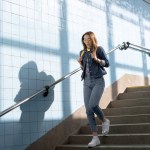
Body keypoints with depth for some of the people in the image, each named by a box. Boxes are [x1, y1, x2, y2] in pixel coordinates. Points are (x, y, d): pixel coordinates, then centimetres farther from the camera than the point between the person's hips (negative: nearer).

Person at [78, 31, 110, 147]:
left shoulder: (99, 49, 2)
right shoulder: (83, 52, 15)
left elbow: (107, 63, 2)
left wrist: (97, 59, -13)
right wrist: (80, 63, 2)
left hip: (98, 82, -5)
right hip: (87, 82, 5)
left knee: (93, 105, -24)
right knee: (88, 110, -4)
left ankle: (105, 121, 8)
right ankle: (95, 138, 1)